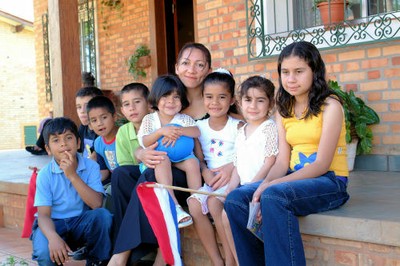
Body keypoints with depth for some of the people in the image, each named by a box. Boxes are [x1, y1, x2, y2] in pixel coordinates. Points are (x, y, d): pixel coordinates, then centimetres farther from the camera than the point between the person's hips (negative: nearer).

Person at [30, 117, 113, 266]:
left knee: (102, 215, -30)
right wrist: (53, 237, -34)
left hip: (82, 222, 1)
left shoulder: (91, 166, -7)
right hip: (54, 224, -1)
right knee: (44, 252, -32)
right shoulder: (45, 175, -7)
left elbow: (96, 204, -19)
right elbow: (43, 214, -12)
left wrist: (73, 175, -26)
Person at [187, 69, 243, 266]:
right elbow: (199, 158, 7)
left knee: (213, 202, -30)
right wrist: (205, 172, -13)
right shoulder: (200, 127, 11)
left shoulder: (238, 126, -1)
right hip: (210, 179, 4)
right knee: (194, 204, -22)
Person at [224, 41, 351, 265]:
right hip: (295, 178, 6)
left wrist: (272, 185, -23)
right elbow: (283, 161, 4)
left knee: (274, 197, -33)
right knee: (236, 199, -14)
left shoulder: (330, 106, -7)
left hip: (329, 181, -6)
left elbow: (322, 165, -15)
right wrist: (265, 184, -18)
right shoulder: (284, 110, 13)